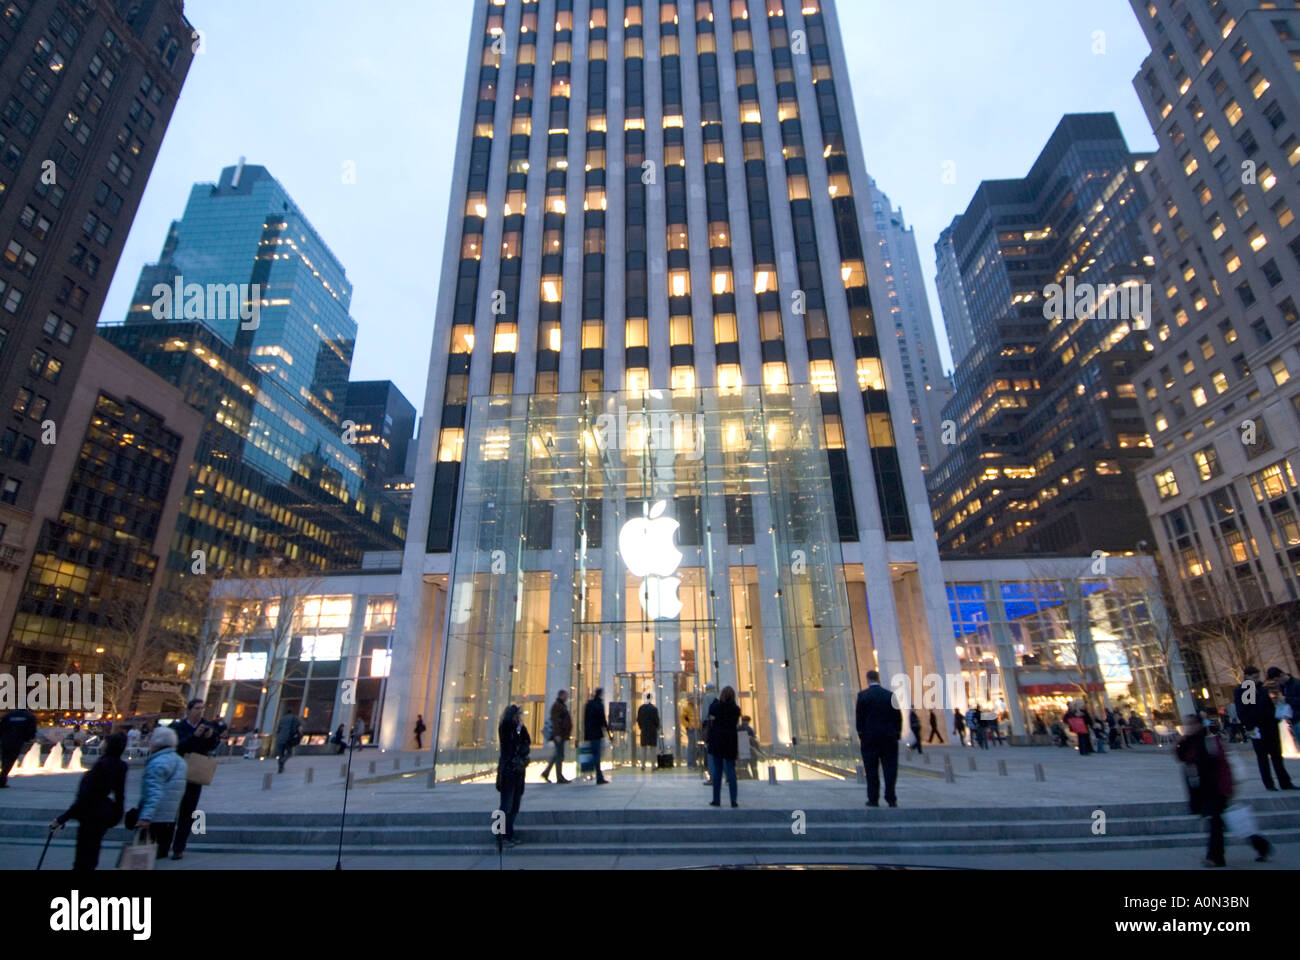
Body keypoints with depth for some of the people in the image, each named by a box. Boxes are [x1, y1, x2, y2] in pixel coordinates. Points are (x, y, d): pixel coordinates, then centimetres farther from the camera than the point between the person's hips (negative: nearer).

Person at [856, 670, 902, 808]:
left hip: (869, 737, -2)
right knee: (890, 769, 7)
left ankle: (873, 799, 6)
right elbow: (898, 716, 3)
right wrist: (897, 733, 10)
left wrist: (860, 733, 4)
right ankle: (891, 799, 7)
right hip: (889, 737, 2)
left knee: (871, 769, 4)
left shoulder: (862, 695, -5)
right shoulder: (890, 695, 2)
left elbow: (860, 717, -5)